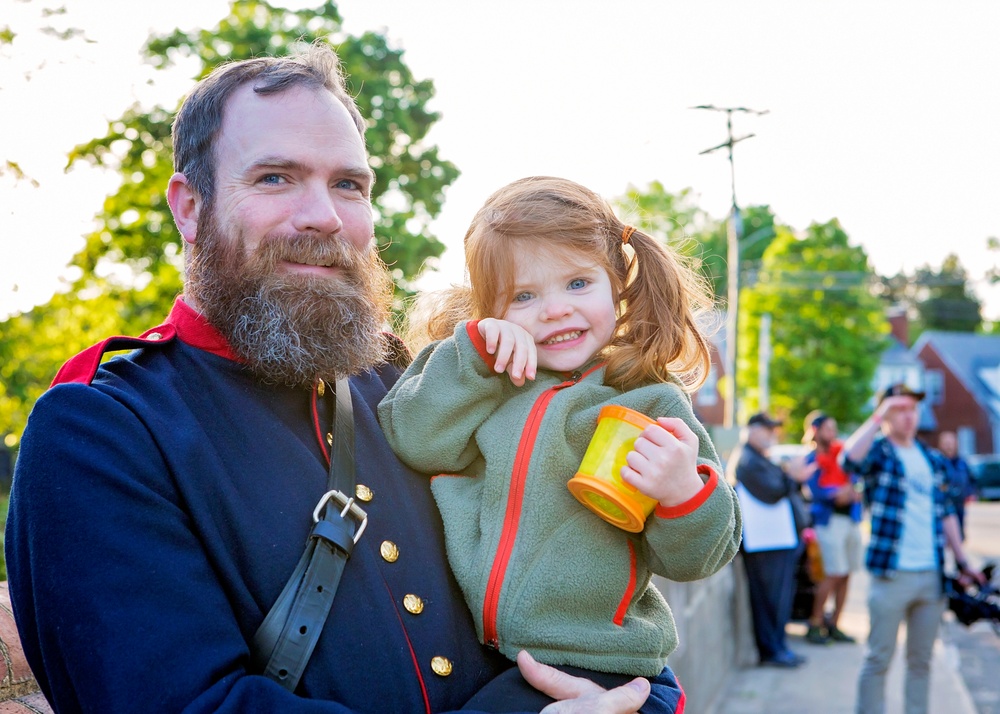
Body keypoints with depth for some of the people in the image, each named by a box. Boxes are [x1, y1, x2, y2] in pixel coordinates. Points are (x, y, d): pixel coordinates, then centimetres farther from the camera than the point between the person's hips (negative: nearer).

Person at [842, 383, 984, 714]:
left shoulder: (932, 459, 13)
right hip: (892, 574, -5)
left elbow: (945, 512, 18)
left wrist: (962, 561, 14)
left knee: (921, 660, 13)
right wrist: (878, 417, -25)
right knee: (878, 659, 1)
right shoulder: (877, 452, -4)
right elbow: (849, 460, -28)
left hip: (932, 575, 5)